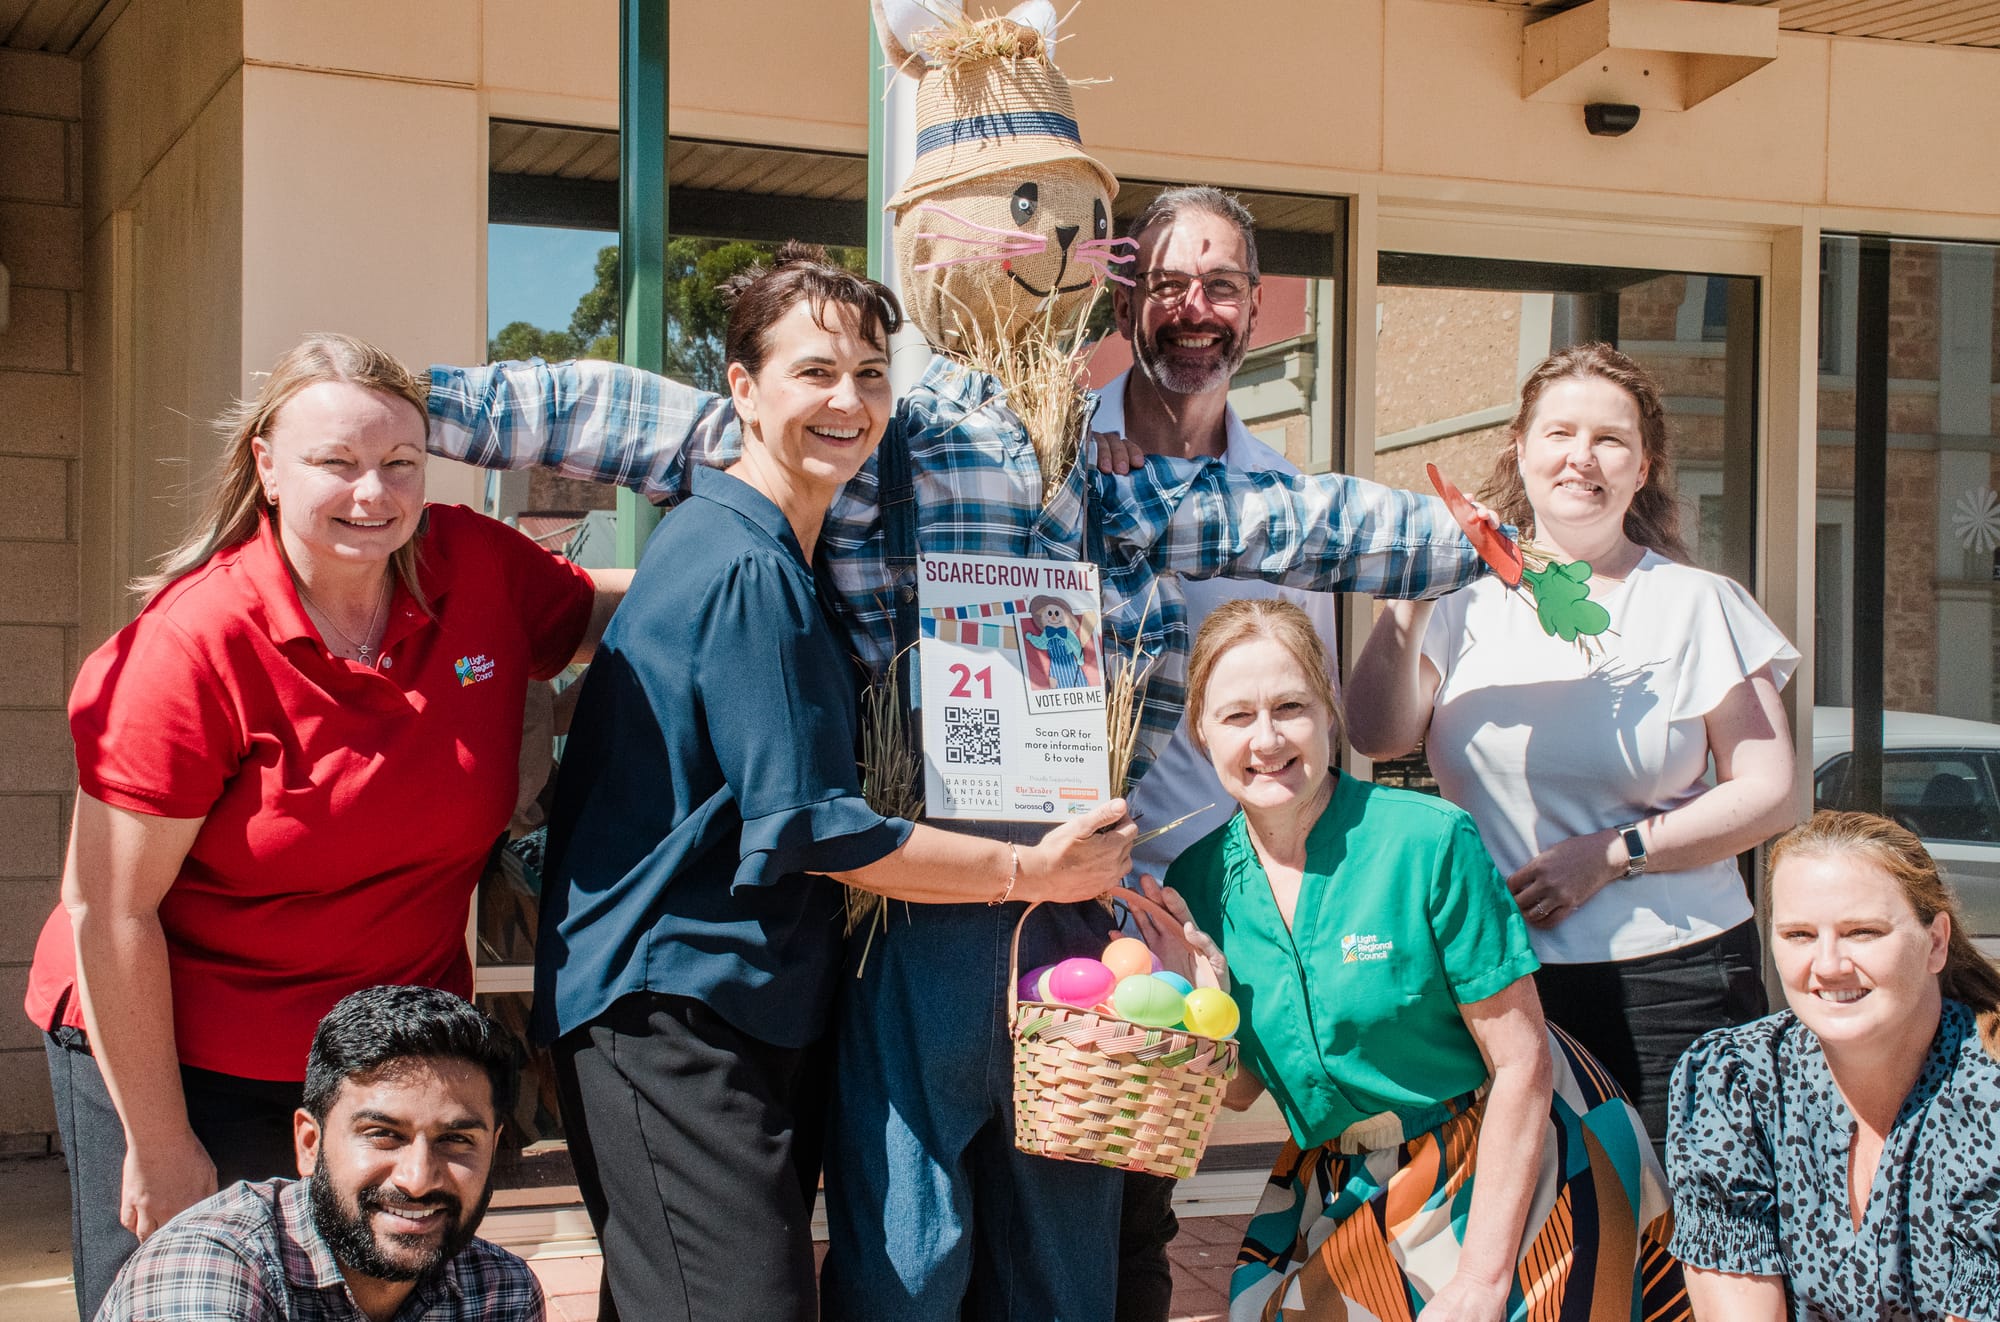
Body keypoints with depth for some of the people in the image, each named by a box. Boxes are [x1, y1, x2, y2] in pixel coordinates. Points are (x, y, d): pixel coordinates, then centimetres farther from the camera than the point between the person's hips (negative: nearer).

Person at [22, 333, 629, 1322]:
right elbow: (108, 909, -17)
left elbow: (603, 614, 16)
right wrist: (159, 1147, -13)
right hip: (177, 1060, -4)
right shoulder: (193, 647, -20)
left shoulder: (478, 567, -7)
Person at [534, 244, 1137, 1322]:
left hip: (756, 1009, 10)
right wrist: (1029, 871, -8)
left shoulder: (774, 555, 17)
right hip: (672, 1017, -10)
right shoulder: (744, 568, -15)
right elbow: (809, 830, -17)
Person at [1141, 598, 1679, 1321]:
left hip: (1514, 1160, -4)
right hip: (1346, 1183, 4)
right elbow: (1239, 1089, 3)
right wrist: (1191, 992, -17)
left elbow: (1521, 1064, -18)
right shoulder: (1201, 882, -6)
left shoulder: (1428, 841, -21)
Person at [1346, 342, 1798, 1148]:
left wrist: (1612, 853, -9)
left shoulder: (1699, 605, 5)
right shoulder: (1470, 596, 11)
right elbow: (1378, 737, 0)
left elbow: (1768, 795, 1)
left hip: (1667, 979, -2)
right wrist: (1408, 607, -13)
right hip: (1495, 973, 2)